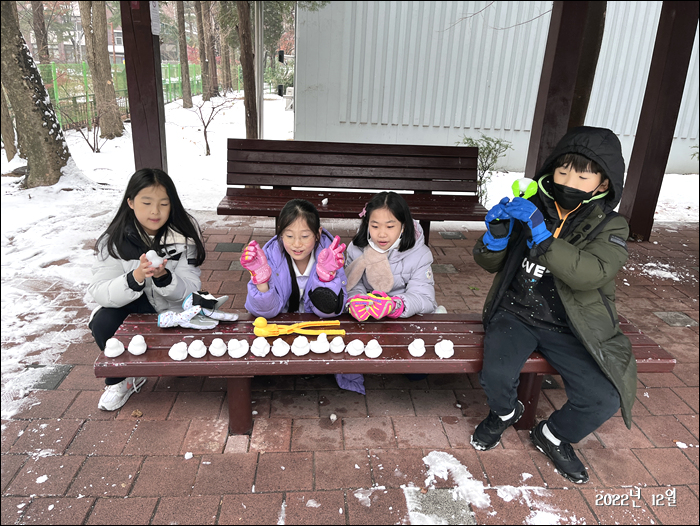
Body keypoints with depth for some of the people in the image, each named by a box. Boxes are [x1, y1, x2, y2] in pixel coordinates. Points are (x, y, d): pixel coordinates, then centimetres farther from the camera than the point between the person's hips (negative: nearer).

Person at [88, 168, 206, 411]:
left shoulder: (184, 234, -15)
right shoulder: (114, 240, -15)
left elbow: (190, 288, -17)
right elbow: (99, 292, -22)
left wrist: (164, 277, -39)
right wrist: (136, 278, -41)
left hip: (173, 308, 0)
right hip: (131, 306, 1)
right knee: (102, 322, -28)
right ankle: (120, 379, 1)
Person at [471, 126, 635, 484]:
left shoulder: (610, 227, -3)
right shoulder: (531, 207, 0)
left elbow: (590, 274, -24)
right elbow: (489, 263, 4)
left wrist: (539, 232, -33)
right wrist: (497, 230, -18)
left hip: (569, 328, 0)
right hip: (515, 313, 0)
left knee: (604, 399, -17)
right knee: (496, 374, -25)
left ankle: (553, 435, 18)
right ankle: (505, 413, 15)